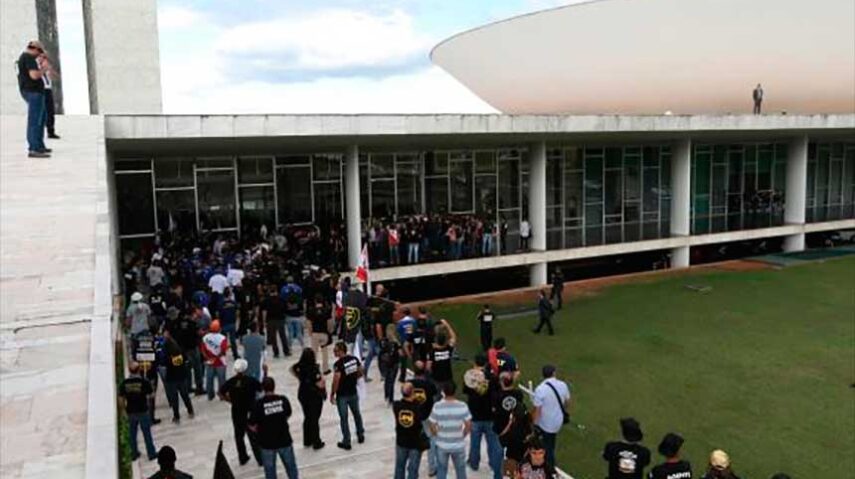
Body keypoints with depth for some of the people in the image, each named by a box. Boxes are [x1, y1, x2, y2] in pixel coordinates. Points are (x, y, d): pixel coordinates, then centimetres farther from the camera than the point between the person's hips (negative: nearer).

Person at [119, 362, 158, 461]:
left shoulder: (124, 383, -8)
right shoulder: (144, 381, -15)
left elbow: (121, 397, -1)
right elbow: (151, 394, -7)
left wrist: (125, 406, 14)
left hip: (130, 411, 2)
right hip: (143, 411, -2)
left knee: (132, 433, 17)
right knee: (147, 433, 9)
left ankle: (134, 453, 27)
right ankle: (151, 453, 18)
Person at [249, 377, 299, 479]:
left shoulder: (258, 404, -18)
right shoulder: (283, 400, -11)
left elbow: (252, 426, -11)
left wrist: (260, 431, 9)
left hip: (267, 443, -2)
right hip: (284, 440, 2)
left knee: (270, 469, 16)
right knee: (290, 465, 22)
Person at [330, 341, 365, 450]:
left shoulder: (338, 364, -24)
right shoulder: (354, 359, -4)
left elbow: (336, 381, -23)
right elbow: (360, 373, 6)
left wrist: (332, 395, -11)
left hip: (342, 395, -6)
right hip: (353, 393, 6)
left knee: (344, 418, 7)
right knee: (357, 414, 23)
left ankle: (346, 442, 15)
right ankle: (360, 436, 36)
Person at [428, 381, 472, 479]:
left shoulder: (437, 406, -15)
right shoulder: (462, 406, -13)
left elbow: (432, 427, -10)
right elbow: (469, 426, -9)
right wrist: (462, 436, 9)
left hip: (442, 445, 0)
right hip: (459, 445, 0)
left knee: (441, 470, 15)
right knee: (461, 470, 18)